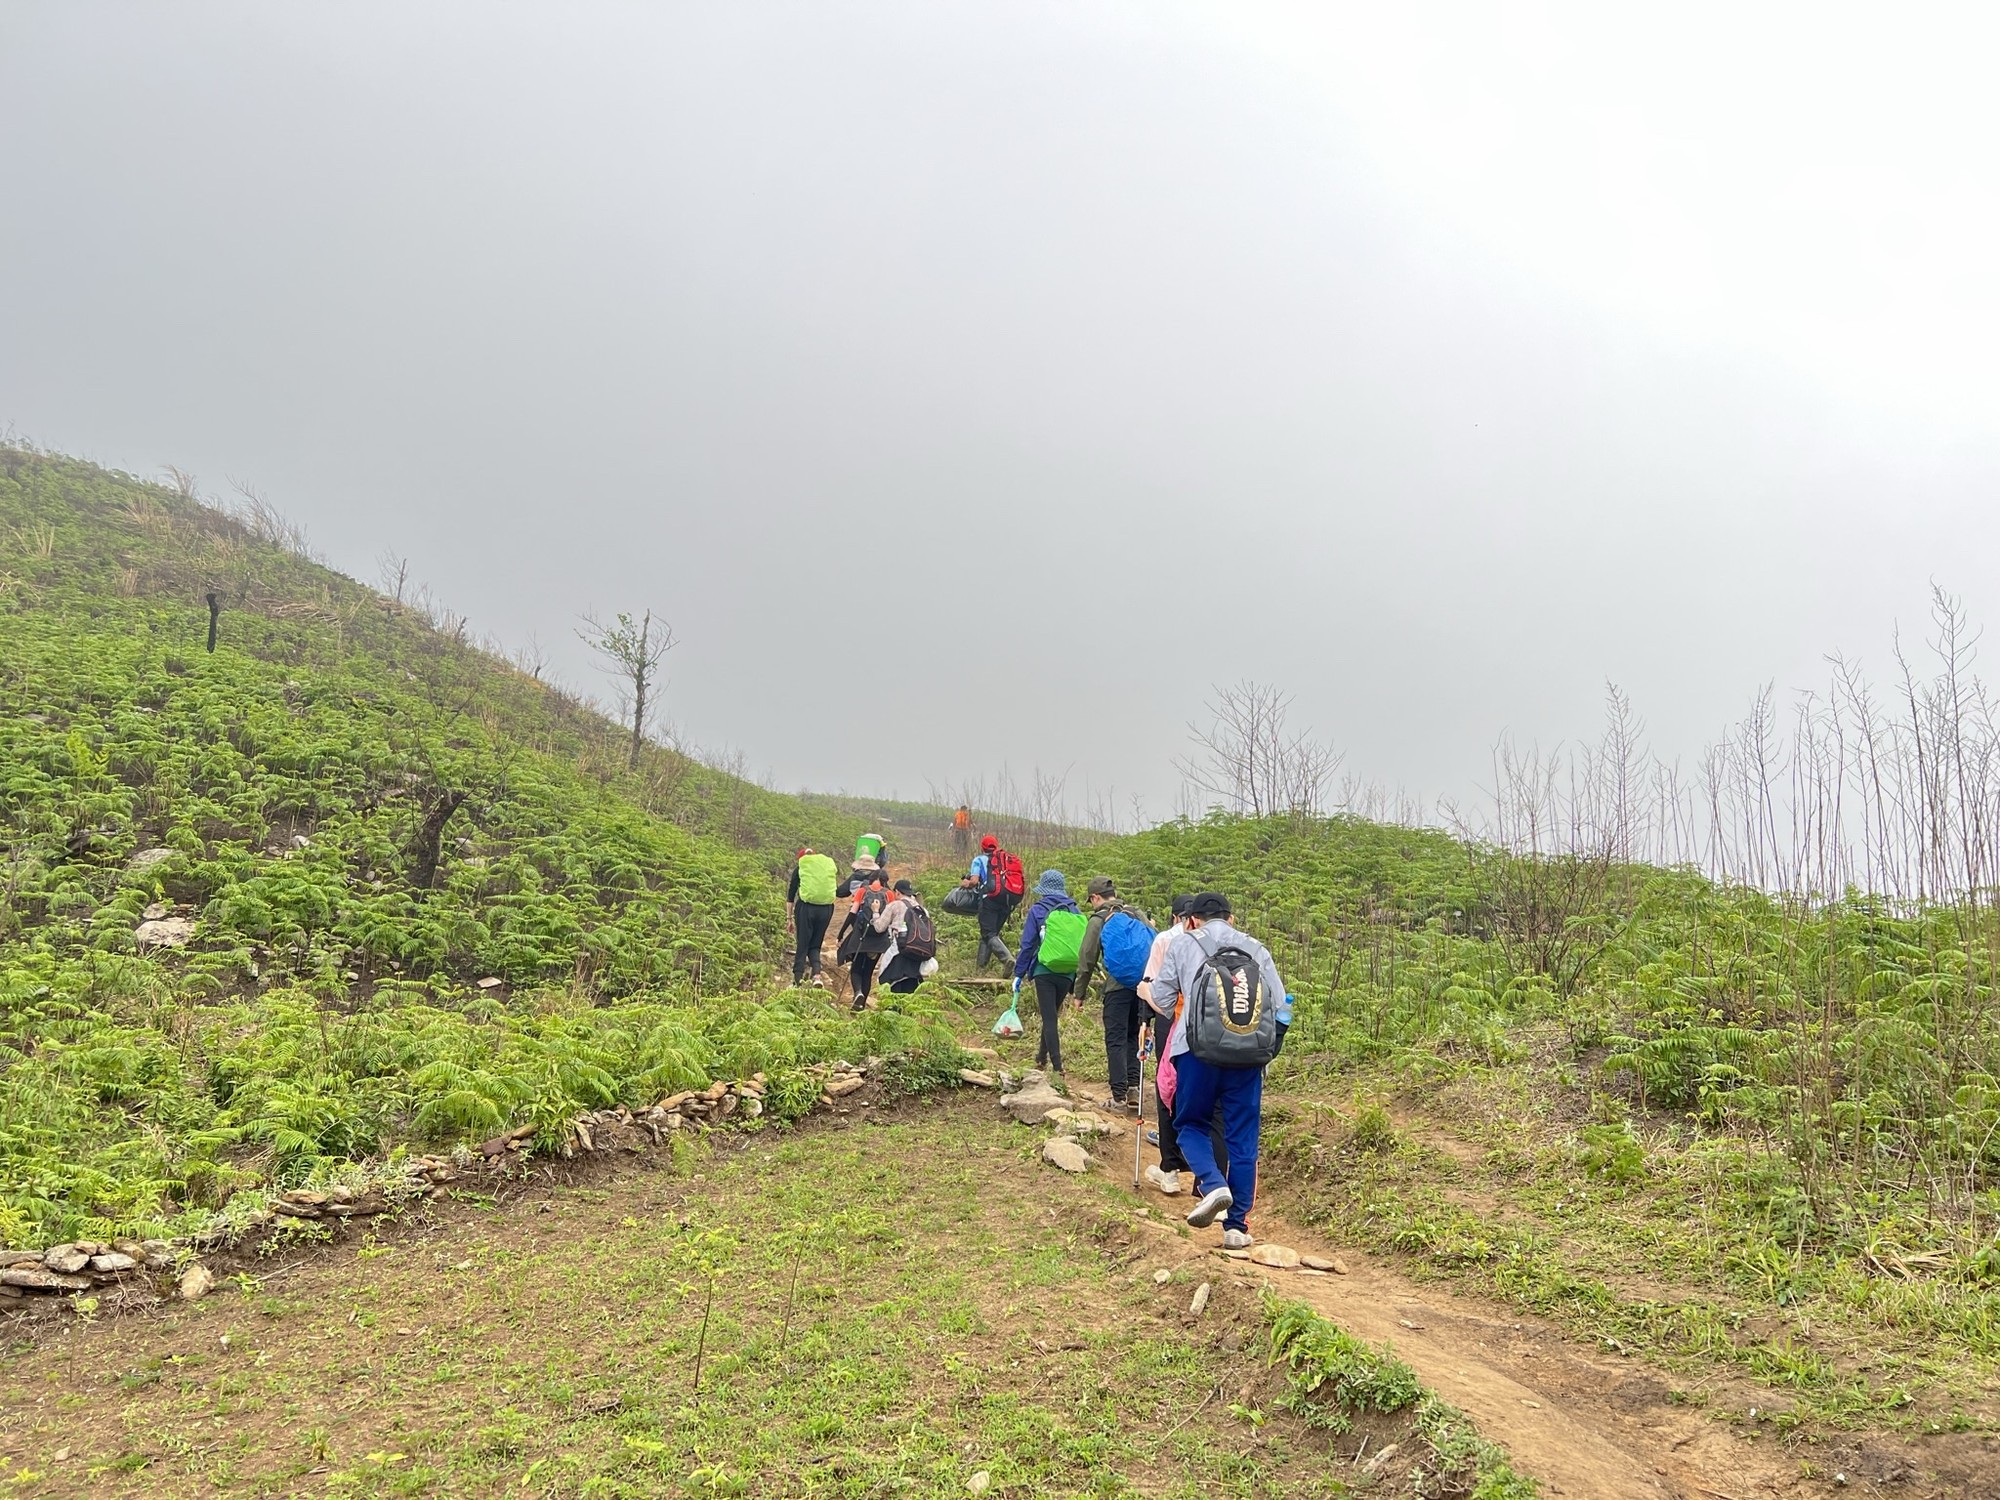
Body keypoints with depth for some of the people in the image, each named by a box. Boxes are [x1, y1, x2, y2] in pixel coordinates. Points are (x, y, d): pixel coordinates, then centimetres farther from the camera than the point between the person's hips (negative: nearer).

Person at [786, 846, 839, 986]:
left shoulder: (800, 867, 9)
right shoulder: (830, 864, 15)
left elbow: (791, 895, 8)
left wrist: (789, 918, 12)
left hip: (806, 907, -2)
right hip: (827, 908, 2)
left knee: (802, 944, 9)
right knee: (815, 945, 14)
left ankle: (798, 979, 8)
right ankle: (817, 974, -7)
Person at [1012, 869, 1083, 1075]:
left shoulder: (1037, 910, -2)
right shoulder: (1074, 912, 7)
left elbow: (1027, 945, -3)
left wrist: (1019, 974, 3)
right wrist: (1079, 979, 16)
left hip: (1044, 972, -4)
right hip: (1068, 974, 4)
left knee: (1049, 1018, 0)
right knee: (1053, 1015, 21)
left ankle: (1057, 1066, -7)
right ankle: (1042, 1058, 34)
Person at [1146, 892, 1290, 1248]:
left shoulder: (1183, 945, 9)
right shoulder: (1257, 949, 14)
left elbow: (1160, 996, 10)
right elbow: (1281, 1005, 10)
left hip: (1198, 1050, -2)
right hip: (1248, 1055, 2)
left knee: (1190, 1124, 15)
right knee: (1243, 1139, 9)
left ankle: (1213, 1184, -11)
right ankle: (1237, 1225, 10)